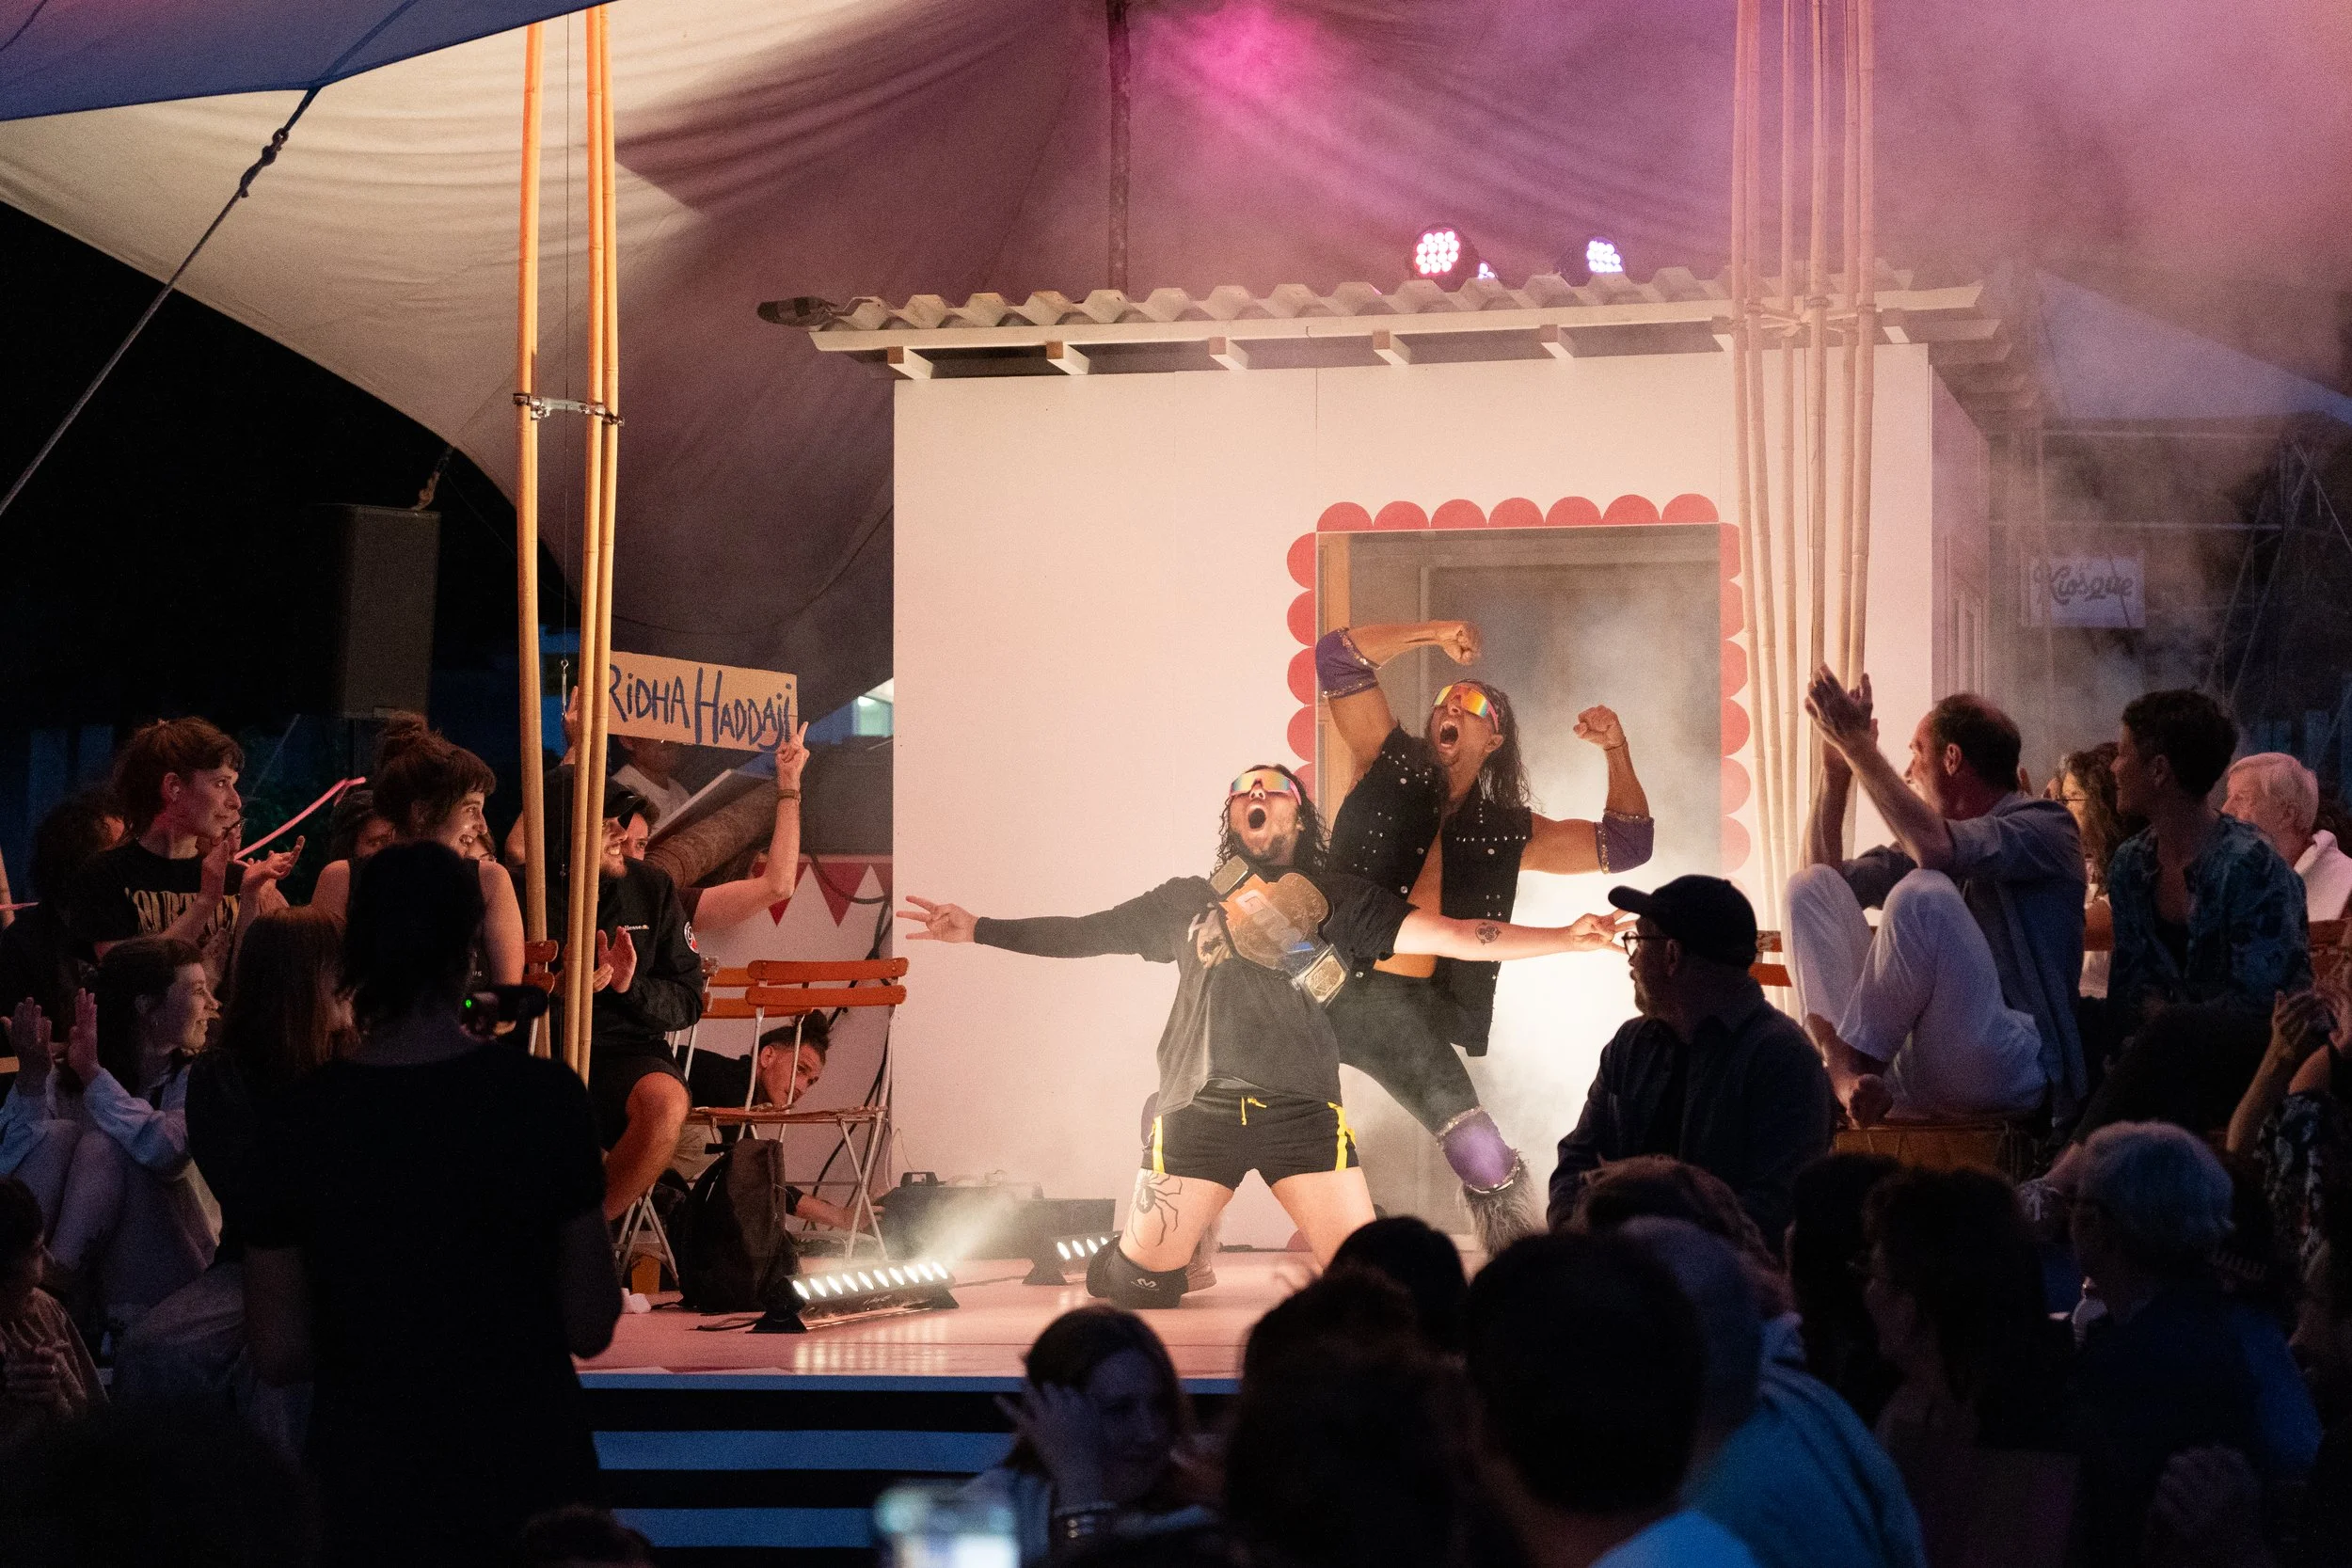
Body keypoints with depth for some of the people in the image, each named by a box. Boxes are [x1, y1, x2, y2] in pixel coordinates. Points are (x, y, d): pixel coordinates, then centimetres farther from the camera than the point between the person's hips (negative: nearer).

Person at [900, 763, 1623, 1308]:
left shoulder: (1344, 900, 11)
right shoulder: (1186, 900, 17)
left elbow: (1450, 935, 2)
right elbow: (1082, 933, 17)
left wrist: (1565, 938, -9)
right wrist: (978, 930, 9)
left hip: (1303, 1111, -1)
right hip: (1201, 1108, 1)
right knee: (1139, 1281, 1)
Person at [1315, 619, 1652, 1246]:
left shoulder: (1505, 832, 11)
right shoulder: (1392, 764, 8)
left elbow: (1625, 845, 12)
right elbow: (1338, 657, 1)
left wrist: (1617, 752, 1)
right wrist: (1430, 634, -8)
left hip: (1408, 1010, 0)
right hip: (1328, 985, 0)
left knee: (1485, 1163, -12)